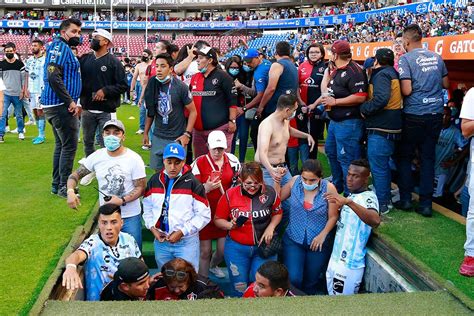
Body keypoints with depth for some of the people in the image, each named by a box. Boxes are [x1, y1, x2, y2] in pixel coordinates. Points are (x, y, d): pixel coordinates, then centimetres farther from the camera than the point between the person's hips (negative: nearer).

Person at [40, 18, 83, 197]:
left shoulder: (66, 49, 19)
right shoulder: (60, 46, -12)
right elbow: (53, 76, -25)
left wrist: (74, 102, 16)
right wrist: (70, 101, -21)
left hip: (58, 106, 10)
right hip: (61, 106, -10)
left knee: (61, 145, 15)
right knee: (69, 146, -5)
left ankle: (57, 185, 23)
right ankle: (64, 187, 1)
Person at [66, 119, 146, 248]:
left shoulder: (134, 159, -12)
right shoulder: (96, 156, -2)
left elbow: (141, 188, -10)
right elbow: (76, 174, 5)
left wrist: (122, 201, -24)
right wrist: (70, 191, -15)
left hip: (130, 217, -3)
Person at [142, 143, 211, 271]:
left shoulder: (192, 183, -8)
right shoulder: (154, 181, 6)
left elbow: (204, 215, -10)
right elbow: (147, 208, 15)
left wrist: (182, 231, -14)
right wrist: (152, 227, -1)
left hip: (186, 242, -4)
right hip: (161, 241, 4)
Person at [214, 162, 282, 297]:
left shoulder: (270, 193, -7)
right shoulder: (229, 195, -10)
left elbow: (277, 213, 10)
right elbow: (218, 219, 0)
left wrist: (271, 227, -6)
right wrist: (230, 225, -19)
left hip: (263, 245, 0)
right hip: (236, 247, 0)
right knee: (239, 287, 8)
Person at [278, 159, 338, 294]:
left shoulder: (329, 188, -13)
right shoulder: (295, 181, -7)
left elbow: (333, 216, -7)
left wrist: (322, 235, -15)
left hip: (318, 242, -1)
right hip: (293, 239, 1)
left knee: (310, 282, 14)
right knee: (292, 279, -14)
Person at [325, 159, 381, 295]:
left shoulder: (368, 197, -18)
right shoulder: (351, 196, 9)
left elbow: (375, 221, -41)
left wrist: (348, 202, -48)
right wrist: (339, 205, 9)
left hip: (349, 264, -9)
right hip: (336, 259, 9)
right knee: (332, 296, 21)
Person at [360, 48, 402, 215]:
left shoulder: (382, 75, -13)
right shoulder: (392, 74, 17)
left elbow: (380, 99, -28)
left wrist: (364, 108, -13)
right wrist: (367, 108, 14)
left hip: (380, 129, -10)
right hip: (391, 127, 10)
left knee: (378, 168, -3)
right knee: (384, 165, 21)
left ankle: (381, 204, 5)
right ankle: (386, 199, 32)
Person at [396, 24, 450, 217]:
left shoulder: (405, 59, -9)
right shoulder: (436, 57, 9)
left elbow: (406, 90, -16)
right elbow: (445, 84, 17)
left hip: (414, 114, -5)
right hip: (435, 113, 5)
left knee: (405, 157, 10)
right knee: (428, 157, 7)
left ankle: (405, 199, 13)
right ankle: (426, 204, 9)